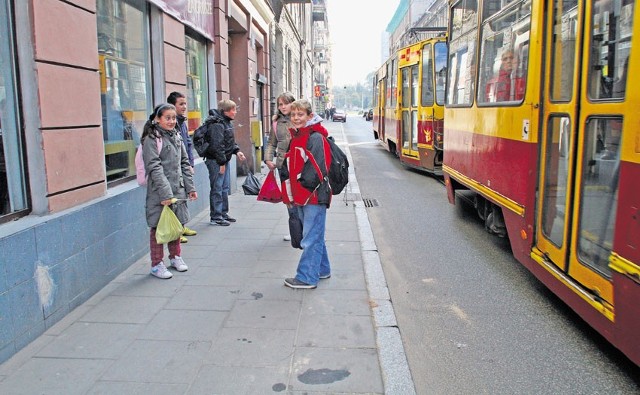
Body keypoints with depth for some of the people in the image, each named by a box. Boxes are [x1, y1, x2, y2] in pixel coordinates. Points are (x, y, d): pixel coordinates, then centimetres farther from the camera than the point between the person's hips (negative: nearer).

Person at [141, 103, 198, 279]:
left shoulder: (176, 136, 11)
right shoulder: (151, 140, -10)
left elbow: (184, 163, 15)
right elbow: (155, 168, -17)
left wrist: (190, 187, 9)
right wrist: (165, 193, -22)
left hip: (178, 190, 7)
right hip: (159, 192, -7)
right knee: (159, 227, 2)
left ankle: (175, 257, 34)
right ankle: (156, 264, 15)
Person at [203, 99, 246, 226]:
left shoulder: (227, 122, 14)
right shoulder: (217, 124, -19)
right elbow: (217, 145, -23)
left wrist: (237, 151, 9)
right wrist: (221, 163, -21)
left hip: (224, 160, 10)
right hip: (215, 161, -10)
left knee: (225, 188, 16)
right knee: (217, 189, -4)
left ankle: (223, 213, 27)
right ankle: (215, 217, 4)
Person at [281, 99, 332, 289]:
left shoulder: (316, 138, -12)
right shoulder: (296, 137, 15)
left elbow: (317, 169, -19)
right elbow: (290, 166, 18)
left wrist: (303, 189, -15)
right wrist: (289, 193, 10)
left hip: (314, 195, -9)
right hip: (301, 196, 9)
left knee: (311, 238, -3)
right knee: (315, 235, 19)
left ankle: (307, 277, 5)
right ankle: (322, 270, 32)